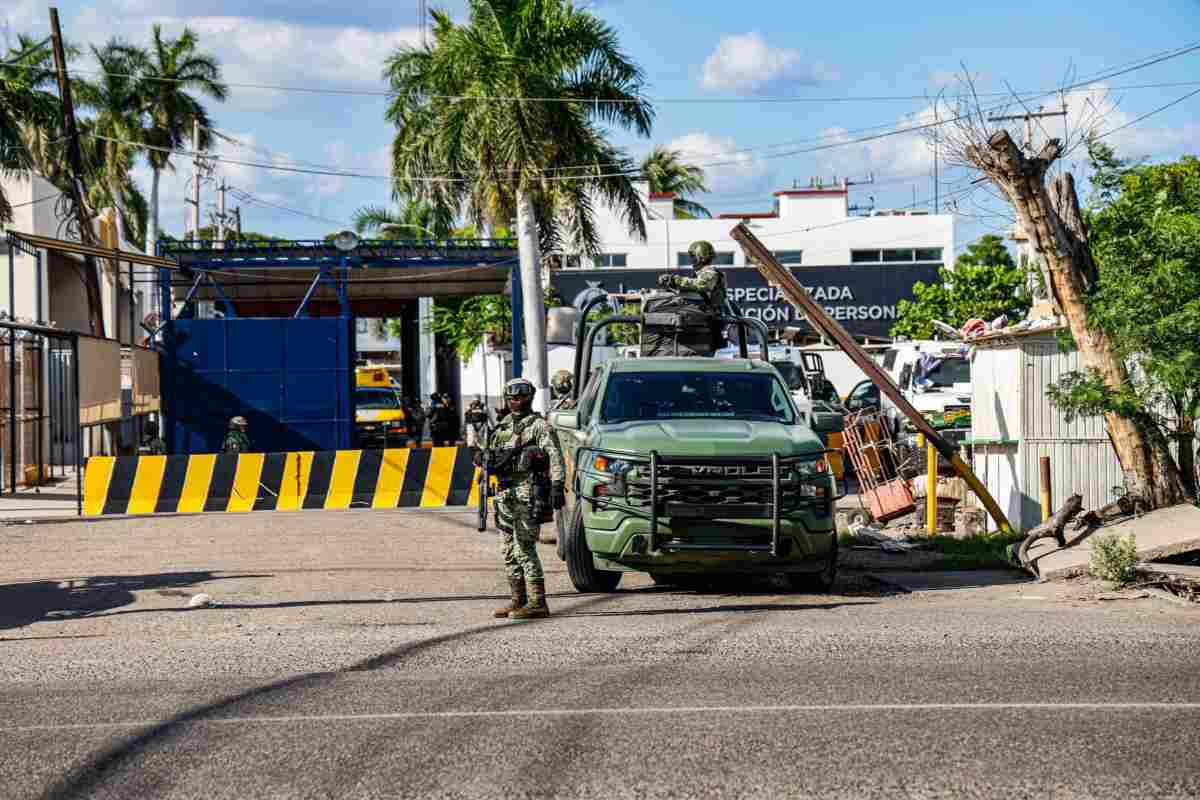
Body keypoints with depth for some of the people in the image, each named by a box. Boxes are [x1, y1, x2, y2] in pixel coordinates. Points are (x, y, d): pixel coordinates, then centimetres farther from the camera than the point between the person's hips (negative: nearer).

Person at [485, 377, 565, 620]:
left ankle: (537, 603, -11)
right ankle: (518, 600, 18)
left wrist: (557, 486, -23)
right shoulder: (503, 426, 18)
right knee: (509, 551, 11)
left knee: (525, 549, -12)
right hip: (504, 494, 8)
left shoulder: (538, 425, -4)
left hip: (526, 493, -8)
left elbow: (555, 456, -13)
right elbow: (491, 457, 27)